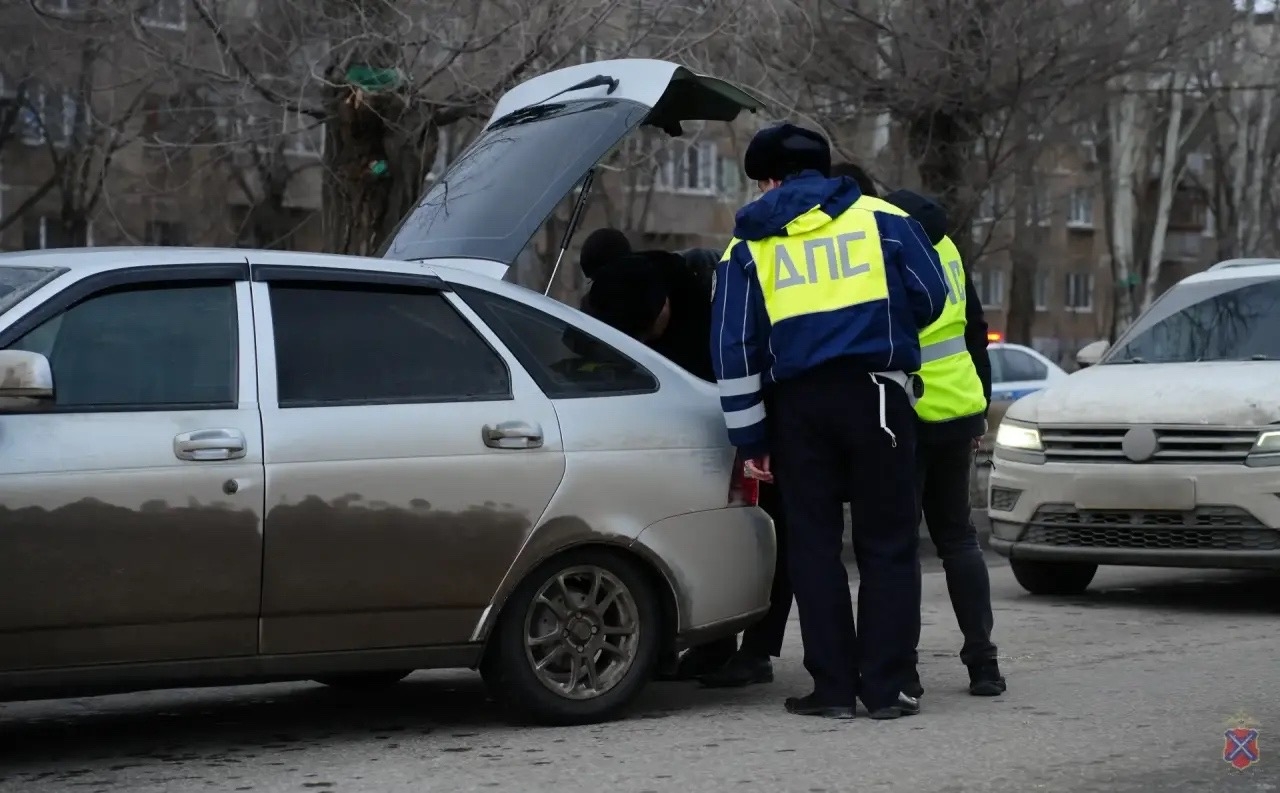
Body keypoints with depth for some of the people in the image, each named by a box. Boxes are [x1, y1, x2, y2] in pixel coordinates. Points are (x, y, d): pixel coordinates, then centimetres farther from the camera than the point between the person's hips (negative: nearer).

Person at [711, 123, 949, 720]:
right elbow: (928, 299, 5)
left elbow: (733, 349, 5)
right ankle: (885, 688, 2)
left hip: (800, 405, 1)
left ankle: (834, 686, 6)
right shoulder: (882, 221, 6)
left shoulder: (748, 248, 8)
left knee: (813, 547, 8)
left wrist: (749, 436, 8)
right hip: (876, 396, 0)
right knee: (887, 545, 5)